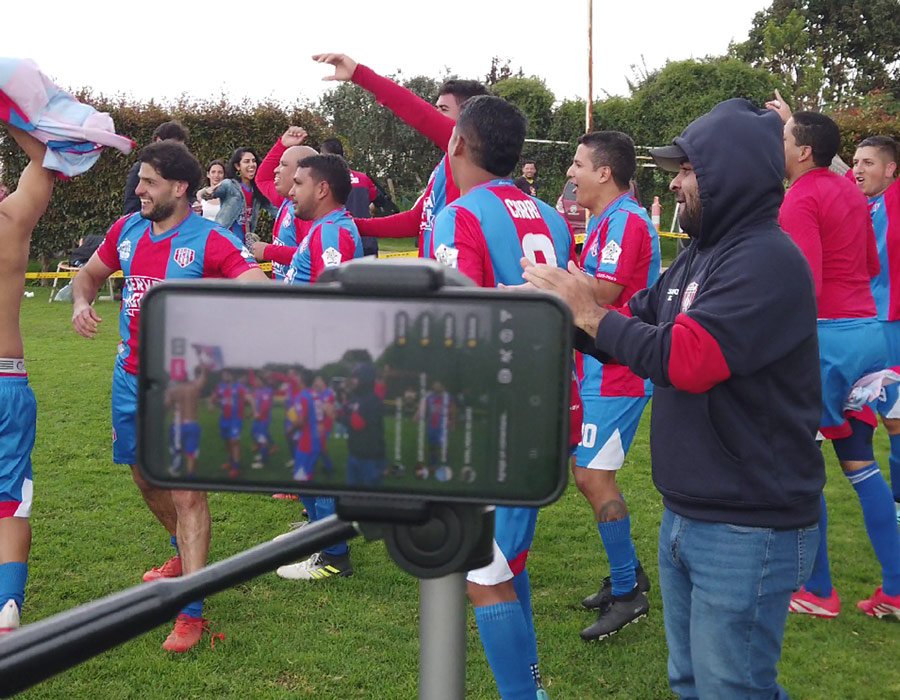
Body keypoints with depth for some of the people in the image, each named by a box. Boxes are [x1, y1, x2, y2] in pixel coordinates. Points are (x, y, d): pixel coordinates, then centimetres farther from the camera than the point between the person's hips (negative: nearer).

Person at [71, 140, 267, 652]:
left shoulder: (212, 242, -15)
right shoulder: (127, 230, 4)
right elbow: (91, 273, 21)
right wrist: (82, 302, -2)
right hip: (131, 379, 7)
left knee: (187, 491, -11)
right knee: (145, 475, 21)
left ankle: (193, 612, -5)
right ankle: (187, 556, 47)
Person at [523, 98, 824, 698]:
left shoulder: (767, 261, -19)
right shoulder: (701, 257, 12)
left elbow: (683, 359, -28)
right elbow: (634, 329, 15)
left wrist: (590, 314, -18)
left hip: (747, 531, -10)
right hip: (685, 515, 10)